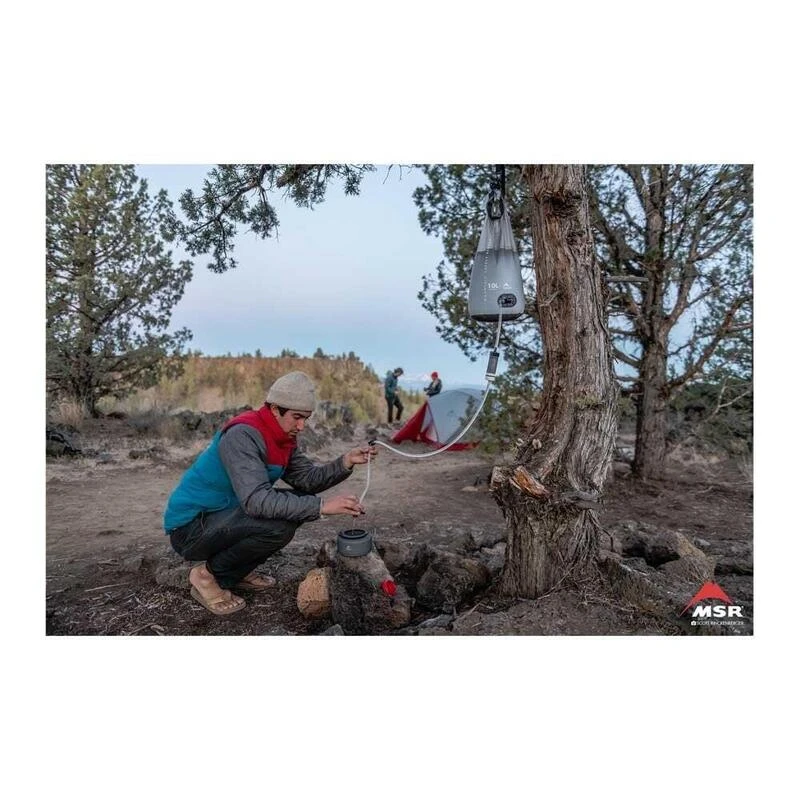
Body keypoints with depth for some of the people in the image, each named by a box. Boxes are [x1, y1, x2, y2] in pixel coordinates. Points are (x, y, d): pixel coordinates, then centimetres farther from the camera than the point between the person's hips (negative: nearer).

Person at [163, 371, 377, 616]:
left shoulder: (283, 436, 1)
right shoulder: (242, 435, -27)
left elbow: (307, 479, -3)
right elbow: (256, 499, -36)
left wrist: (345, 462, -18)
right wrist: (321, 506, -38)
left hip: (224, 515, 9)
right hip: (189, 527, -9)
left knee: (297, 503, 0)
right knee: (278, 526, -29)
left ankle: (238, 572, 10)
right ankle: (208, 575, -5)